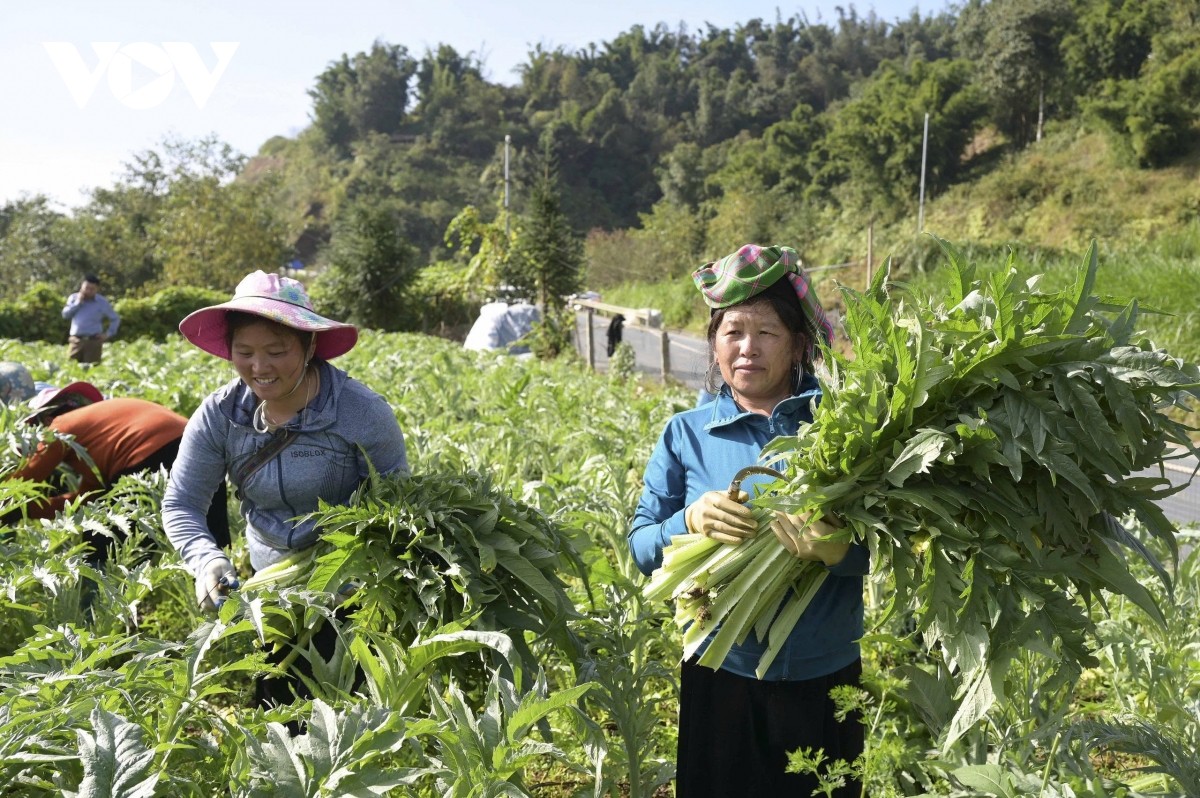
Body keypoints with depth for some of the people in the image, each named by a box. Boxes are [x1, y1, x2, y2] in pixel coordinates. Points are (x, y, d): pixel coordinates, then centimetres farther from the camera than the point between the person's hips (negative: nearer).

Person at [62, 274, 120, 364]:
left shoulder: (102, 302, 4)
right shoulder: (74, 298, 12)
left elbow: (115, 319, 8)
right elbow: (65, 314, 2)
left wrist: (108, 334, -1)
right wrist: (78, 303, -6)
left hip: (93, 341, -2)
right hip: (76, 341, 2)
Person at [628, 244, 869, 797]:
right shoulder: (685, 433, -2)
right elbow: (641, 547, -3)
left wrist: (835, 549, -28)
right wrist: (690, 521, -23)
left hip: (826, 681, 0)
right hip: (722, 680, 0)